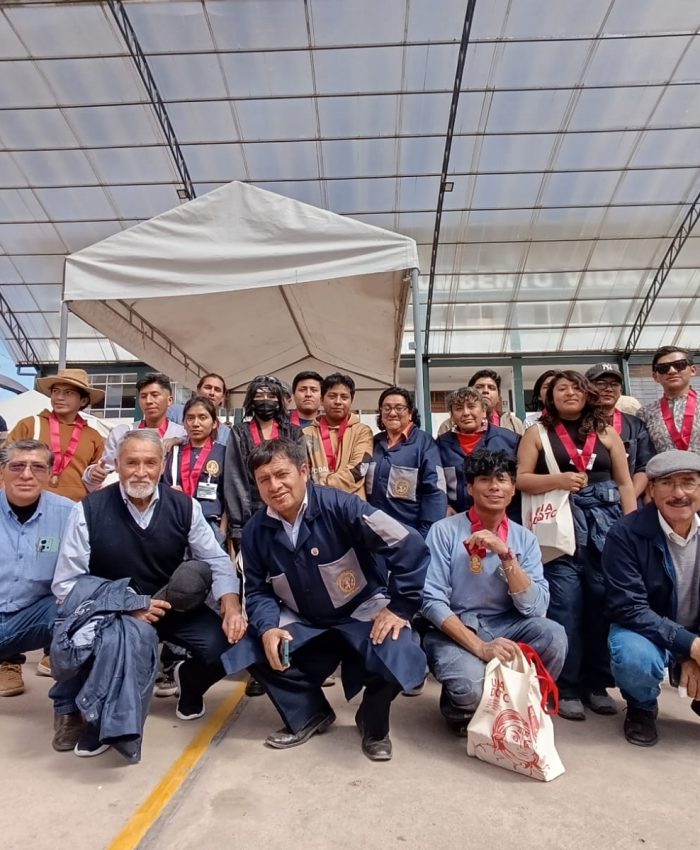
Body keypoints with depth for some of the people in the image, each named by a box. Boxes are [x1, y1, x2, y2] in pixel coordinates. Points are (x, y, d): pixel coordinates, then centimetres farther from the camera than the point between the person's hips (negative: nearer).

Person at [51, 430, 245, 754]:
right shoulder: (89, 511, -12)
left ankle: (189, 681, 19)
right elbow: (65, 583, -11)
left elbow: (216, 561, -4)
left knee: (223, 646, -20)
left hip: (175, 606, 1)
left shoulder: (184, 506, -8)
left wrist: (231, 609, -22)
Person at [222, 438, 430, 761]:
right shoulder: (255, 531, -7)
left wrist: (399, 608, -20)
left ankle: (373, 722, 7)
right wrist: (268, 628, -18)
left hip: (363, 612, -4)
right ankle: (308, 714, 11)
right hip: (303, 623, 5)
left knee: (400, 660, -31)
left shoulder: (340, 506, -23)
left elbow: (411, 547, -24)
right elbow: (258, 592, 2)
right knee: (249, 650, -16)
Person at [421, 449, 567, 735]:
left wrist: (505, 554, -23)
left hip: (504, 627, 3)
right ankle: (462, 709, 6)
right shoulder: (444, 531, -11)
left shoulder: (524, 538, 0)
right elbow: (432, 602, -16)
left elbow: (535, 608, -11)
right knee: (472, 683, -33)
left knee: (553, 635, -25)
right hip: (452, 632, -3)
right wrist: (479, 647, -26)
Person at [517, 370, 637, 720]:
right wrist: (557, 479, -16)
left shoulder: (606, 432, 14)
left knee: (602, 605, 4)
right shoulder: (537, 433, 7)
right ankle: (566, 688, 9)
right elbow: (521, 479, 1)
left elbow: (624, 483, 13)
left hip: (604, 527, 3)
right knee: (565, 607, -3)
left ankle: (596, 684, 20)